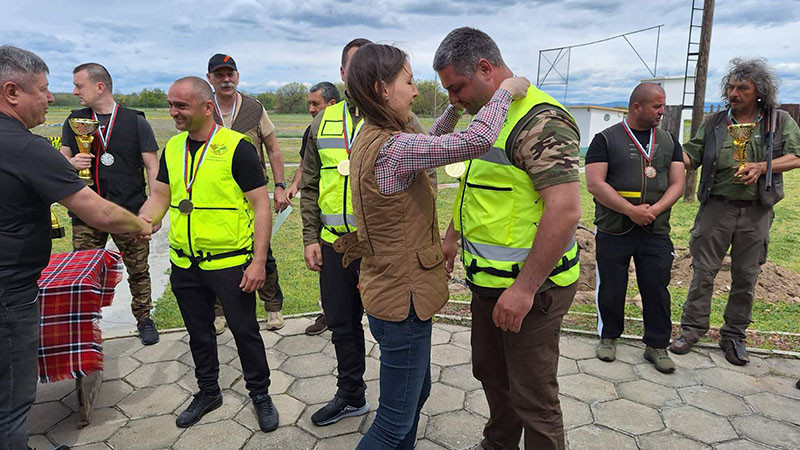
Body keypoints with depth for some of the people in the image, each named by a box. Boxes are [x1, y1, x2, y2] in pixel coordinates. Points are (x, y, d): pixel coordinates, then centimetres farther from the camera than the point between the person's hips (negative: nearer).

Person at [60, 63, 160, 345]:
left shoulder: (136, 122, 2)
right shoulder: (74, 121, 12)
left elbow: (152, 167, 0)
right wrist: (72, 162, -12)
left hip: (131, 212, -2)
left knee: (138, 270, 5)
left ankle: (144, 318, 23)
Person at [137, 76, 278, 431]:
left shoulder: (237, 147, -13)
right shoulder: (173, 147, 6)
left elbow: (261, 206, -13)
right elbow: (159, 197, 11)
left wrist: (258, 261, -17)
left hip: (230, 264, -5)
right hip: (185, 265, 6)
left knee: (245, 331, 8)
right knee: (199, 334, 19)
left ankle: (260, 394, 28)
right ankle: (208, 392, 40)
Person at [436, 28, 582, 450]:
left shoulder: (540, 120, -21)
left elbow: (565, 210, -28)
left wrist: (524, 288, -27)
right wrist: (451, 239, 24)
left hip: (529, 288, -9)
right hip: (488, 281, 10)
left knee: (532, 398, 6)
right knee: (490, 372, 25)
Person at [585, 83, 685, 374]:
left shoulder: (668, 141, 12)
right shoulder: (606, 139, -1)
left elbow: (677, 184, 7)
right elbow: (595, 184, -12)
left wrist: (654, 209, -12)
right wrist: (631, 210, -18)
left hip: (656, 232, 3)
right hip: (613, 231, -3)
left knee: (657, 289, 6)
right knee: (611, 288, 7)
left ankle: (657, 345, 21)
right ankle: (609, 337, 26)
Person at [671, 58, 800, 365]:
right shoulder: (714, 122, 6)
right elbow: (690, 157, 2)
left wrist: (762, 167, -14)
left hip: (756, 211, 1)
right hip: (717, 206, 0)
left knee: (746, 277, 9)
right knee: (703, 271, 1)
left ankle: (734, 336, 22)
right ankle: (693, 328, 14)